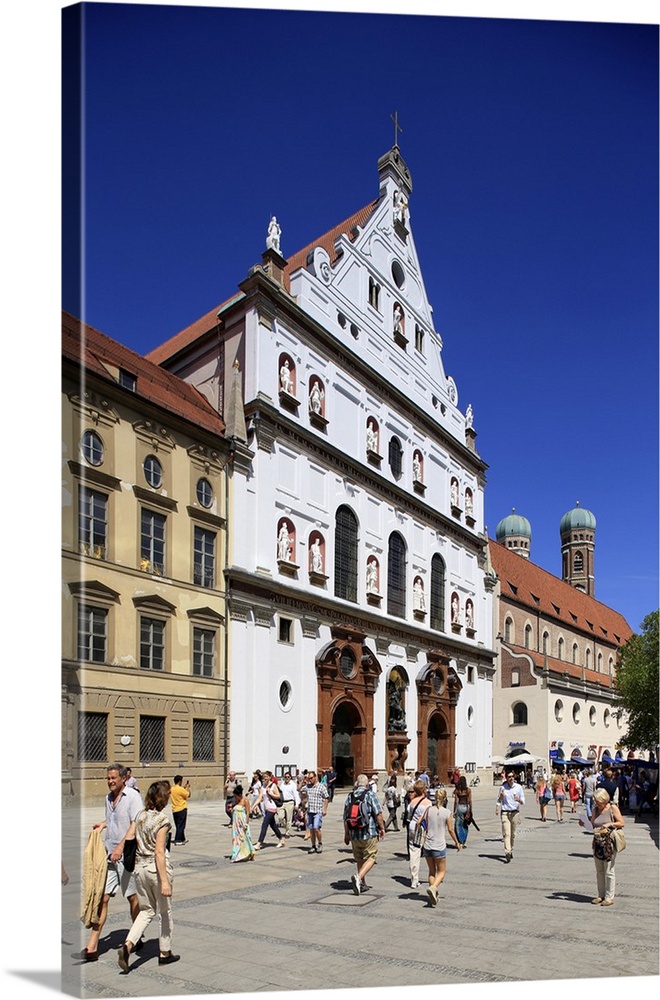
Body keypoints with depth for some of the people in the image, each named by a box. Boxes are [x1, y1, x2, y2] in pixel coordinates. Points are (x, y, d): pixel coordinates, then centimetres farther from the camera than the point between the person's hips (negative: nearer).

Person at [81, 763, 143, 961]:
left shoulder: (132, 796, -11)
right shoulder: (108, 798, 12)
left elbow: (135, 825, -19)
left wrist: (121, 847, -27)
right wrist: (103, 824, 8)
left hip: (126, 855, -5)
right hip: (108, 854, 6)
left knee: (131, 897, 9)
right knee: (102, 898, -1)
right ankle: (92, 947, 0)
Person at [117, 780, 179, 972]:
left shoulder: (140, 816, 3)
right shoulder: (162, 820, -18)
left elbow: (135, 842, 9)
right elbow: (159, 852, -20)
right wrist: (165, 881, -19)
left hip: (140, 866, 6)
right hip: (157, 867, -6)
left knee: (147, 910, 18)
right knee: (165, 911, 13)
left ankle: (127, 945, -1)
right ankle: (165, 953, 24)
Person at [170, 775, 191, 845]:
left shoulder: (171, 789, 5)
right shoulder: (180, 789, -18)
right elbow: (188, 795, -8)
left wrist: (184, 787, 20)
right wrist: (188, 787, 4)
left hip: (174, 810, 8)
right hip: (182, 810, -8)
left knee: (178, 826, 16)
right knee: (181, 826, -2)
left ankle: (182, 839, 27)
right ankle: (177, 841, -4)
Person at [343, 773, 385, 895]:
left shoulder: (350, 796, 6)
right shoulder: (371, 795, -7)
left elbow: (345, 817, 9)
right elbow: (378, 814, -12)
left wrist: (346, 834, 18)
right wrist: (382, 828, 2)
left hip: (354, 834, 5)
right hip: (369, 833, -5)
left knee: (359, 859, 18)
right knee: (370, 858, 3)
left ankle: (362, 884, 24)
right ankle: (358, 877, -16)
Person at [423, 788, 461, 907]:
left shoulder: (429, 810, -2)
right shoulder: (447, 812, -8)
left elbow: (425, 827, 2)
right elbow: (450, 830, -2)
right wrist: (457, 843, 12)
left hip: (427, 845, 3)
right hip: (439, 846, -3)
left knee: (431, 871, 18)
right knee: (441, 871, 11)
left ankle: (432, 896, 16)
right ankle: (433, 888, -14)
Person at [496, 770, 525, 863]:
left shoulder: (519, 787, 1)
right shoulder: (503, 787, 1)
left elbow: (523, 802, 2)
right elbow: (499, 800, 11)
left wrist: (519, 800, -18)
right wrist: (496, 809, -6)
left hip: (515, 812, 1)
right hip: (505, 813, -1)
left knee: (513, 833, 11)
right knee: (506, 833, -12)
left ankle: (511, 850, 29)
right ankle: (508, 853, -17)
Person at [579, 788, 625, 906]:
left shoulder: (613, 808, -7)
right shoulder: (596, 809, 7)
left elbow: (622, 823, -6)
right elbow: (592, 825, 12)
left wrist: (610, 824, -19)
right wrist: (584, 824, -7)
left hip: (609, 844, -5)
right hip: (597, 843, 5)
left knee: (608, 871, 2)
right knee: (599, 871, 12)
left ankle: (609, 897, 13)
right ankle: (601, 895, 23)